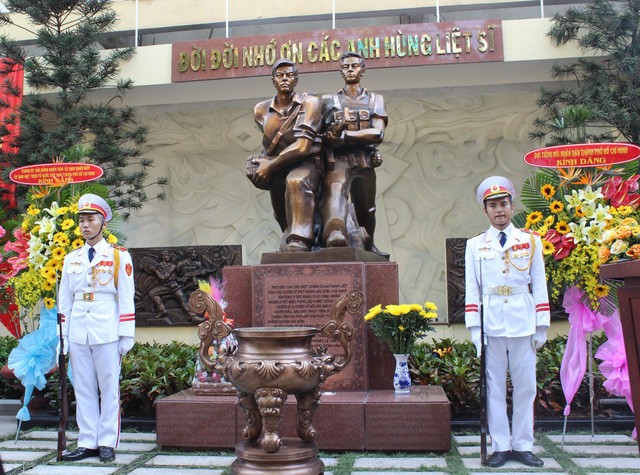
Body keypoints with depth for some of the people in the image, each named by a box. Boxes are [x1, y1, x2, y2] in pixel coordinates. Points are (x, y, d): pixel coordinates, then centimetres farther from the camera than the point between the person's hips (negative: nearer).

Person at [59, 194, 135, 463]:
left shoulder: (119, 256, 1)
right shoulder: (71, 259, 12)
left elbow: (126, 299, -1)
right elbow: (65, 301, 14)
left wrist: (126, 336, -5)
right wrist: (63, 337, 8)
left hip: (107, 333, -4)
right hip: (78, 333, 4)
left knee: (109, 388, 2)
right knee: (83, 389, 8)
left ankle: (107, 443, 11)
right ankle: (87, 443, 16)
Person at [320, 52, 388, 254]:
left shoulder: (375, 100, 15)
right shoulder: (329, 101, 16)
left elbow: (378, 133, -2)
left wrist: (343, 135, -11)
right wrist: (334, 129, -11)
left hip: (364, 161, 3)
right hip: (338, 160, -2)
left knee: (366, 209, 12)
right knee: (335, 193, -31)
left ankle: (369, 245, 38)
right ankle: (335, 236, -57)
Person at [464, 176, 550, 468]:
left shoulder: (531, 241, 7)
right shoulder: (475, 245, 6)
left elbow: (539, 286, 6)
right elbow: (472, 290, 5)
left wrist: (541, 326, 2)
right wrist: (474, 329, -2)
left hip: (523, 323, 1)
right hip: (491, 324, 0)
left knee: (525, 386, 5)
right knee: (494, 387, 4)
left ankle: (523, 446, 16)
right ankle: (500, 447, 12)